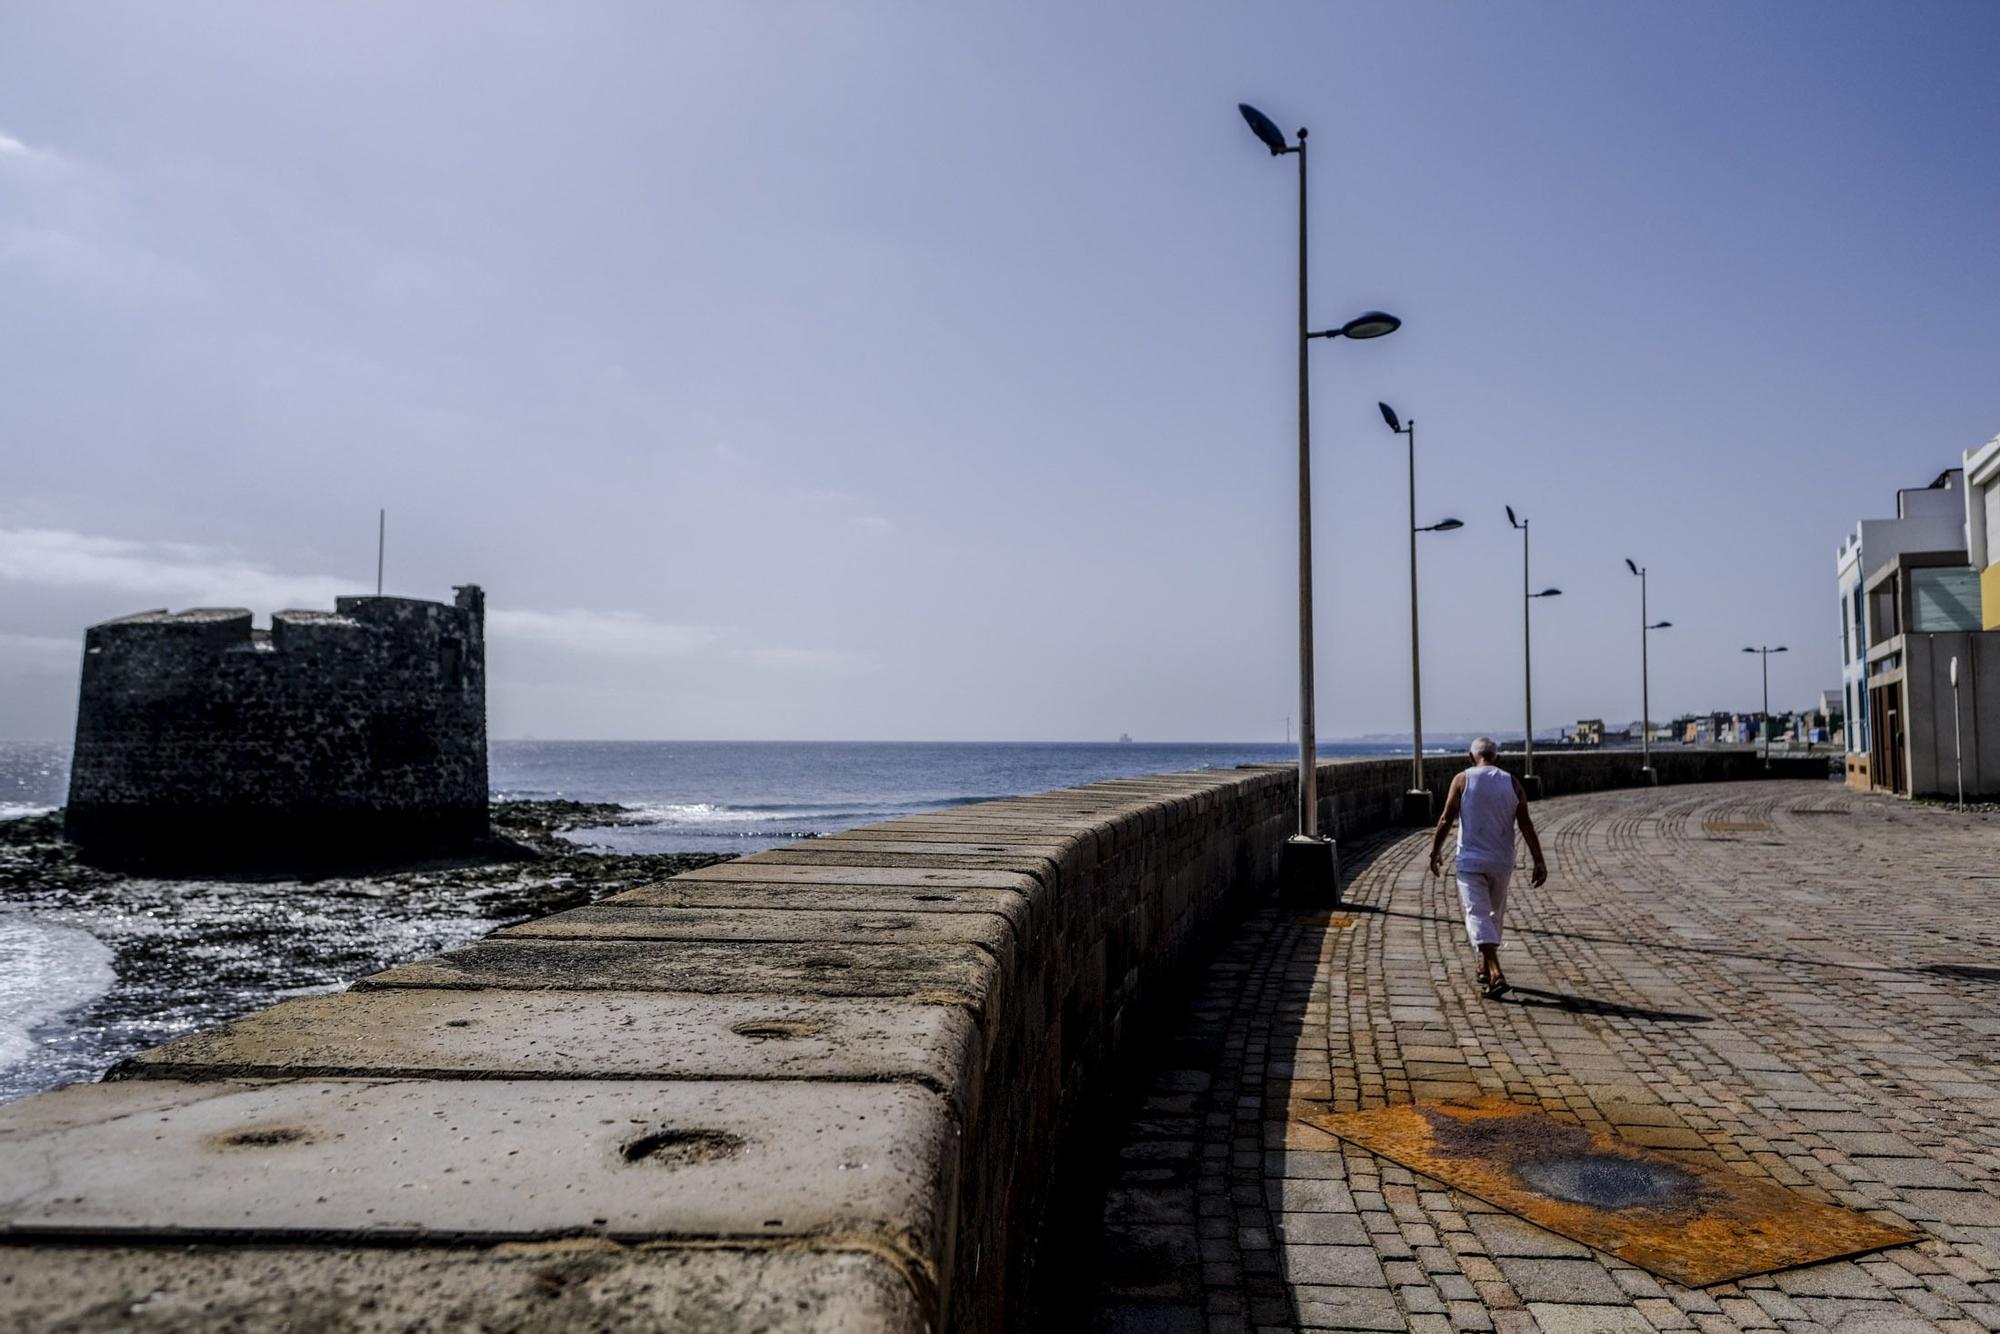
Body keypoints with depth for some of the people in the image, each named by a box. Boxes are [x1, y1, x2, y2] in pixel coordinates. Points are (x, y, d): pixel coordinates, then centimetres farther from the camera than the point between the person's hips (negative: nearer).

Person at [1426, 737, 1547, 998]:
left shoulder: (1462, 780, -4)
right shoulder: (1512, 782, 3)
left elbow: (1446, 820, -6)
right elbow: (1526, 824, -3)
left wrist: (1435, 851, 5)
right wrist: (1539, 861, -3)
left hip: (1470, 861, -3)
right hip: (1502, 861, 3)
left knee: (1478, 915, -7)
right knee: (1494, 913, 19)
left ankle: (1495, 973, -23)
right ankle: (1485, 968, 30)